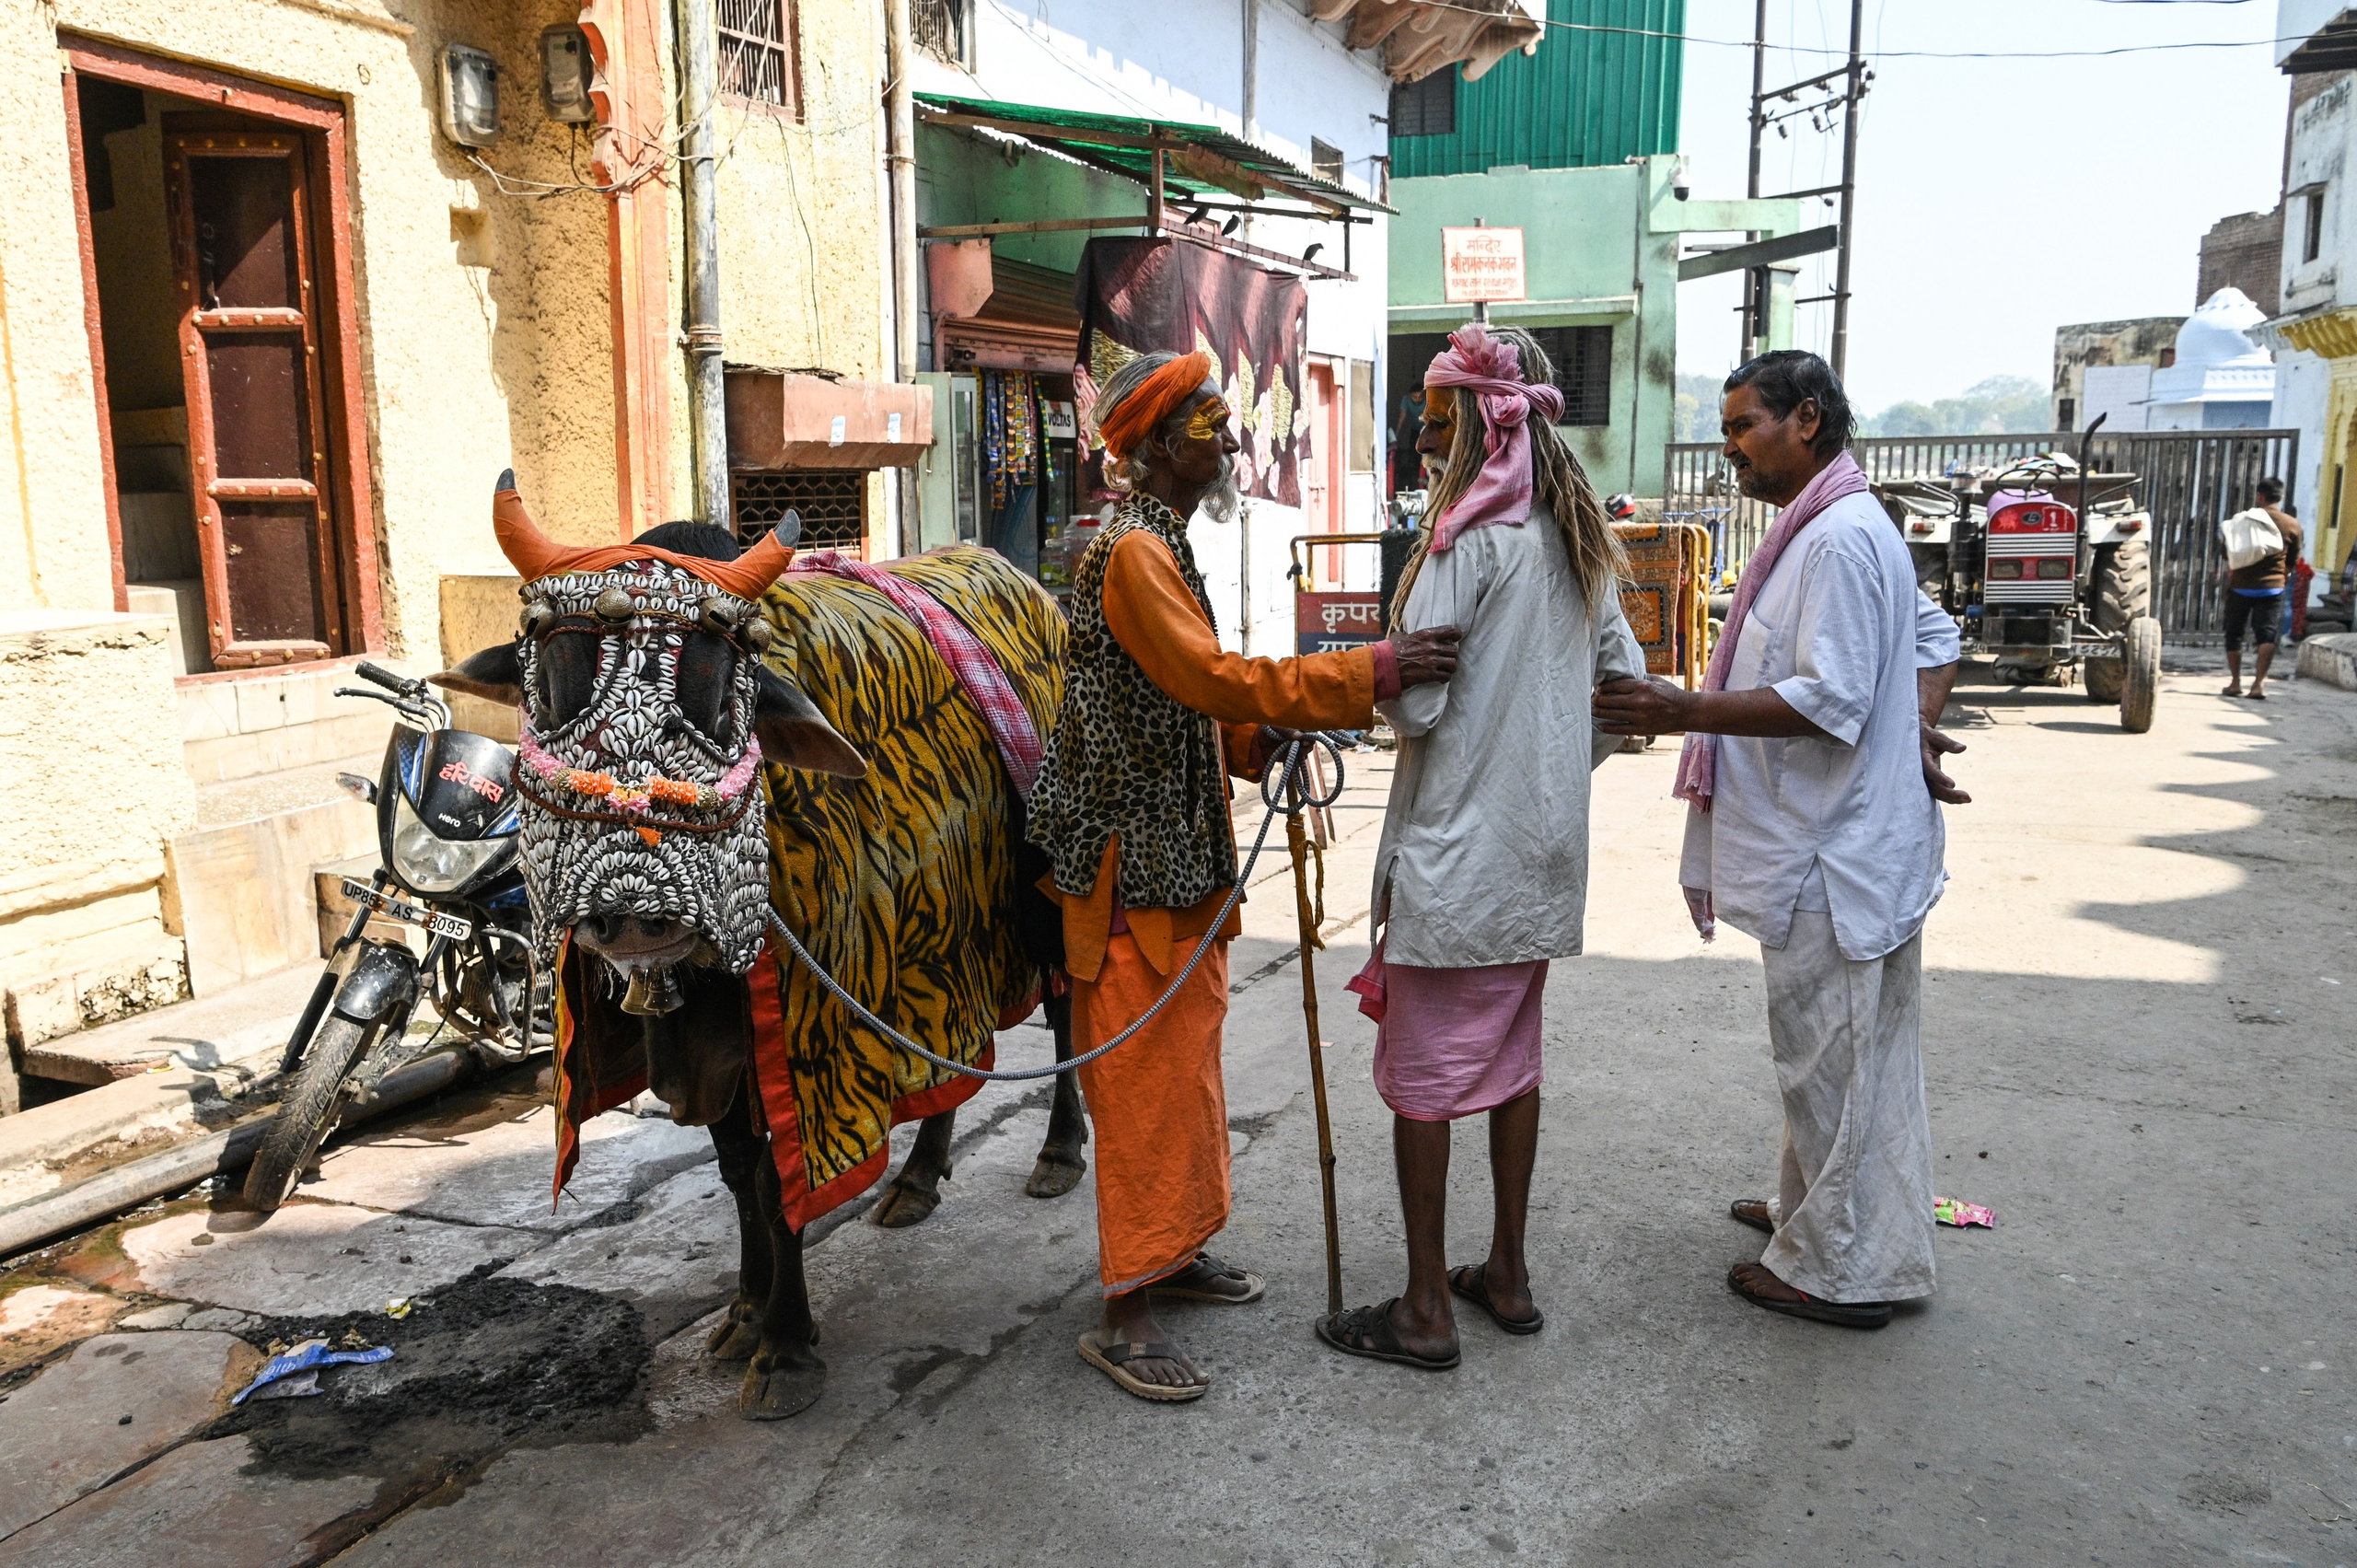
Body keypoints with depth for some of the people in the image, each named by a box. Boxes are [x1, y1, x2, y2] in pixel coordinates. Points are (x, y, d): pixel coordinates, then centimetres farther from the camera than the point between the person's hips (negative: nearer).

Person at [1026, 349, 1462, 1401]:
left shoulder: (1163, 547, 16)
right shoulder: (1130, 552, -16)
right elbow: (1212, 678, -25)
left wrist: (1266, 737, 2)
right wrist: (1369, 672, -26)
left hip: (1180, 855, 10)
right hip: (1134, 865, -10)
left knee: (1183, 1067, 18)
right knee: (1146, 1079, -4)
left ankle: (1171, 1250, 32)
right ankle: (1124, 1315, 6)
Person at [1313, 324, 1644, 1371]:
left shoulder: (1471, 536, -16)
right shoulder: (1579, 537, 10)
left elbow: (1416, 703, -19)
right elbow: (1626, 680, 16)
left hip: (1454, 850, -8)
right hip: (1544, 848, 9)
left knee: (1423, 1074, 2)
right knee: (1513, 1059, 17)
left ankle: (1426, 1309, 11)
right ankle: (1507, 1274, 29)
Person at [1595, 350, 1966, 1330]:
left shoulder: (1840, 538, -19)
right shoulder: (1828, 529, 16)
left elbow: (1830, 700, -25)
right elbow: (1934, 638, 23)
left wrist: (1684, 713, -25)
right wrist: (1918, 729, 8)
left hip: (1834, 855, -11)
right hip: (1834, 842, 11)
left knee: (1831, 1060, 0)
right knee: (1840, 1053, 21)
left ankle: (1838, 1269, 13)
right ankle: (1815, 1207, 36)